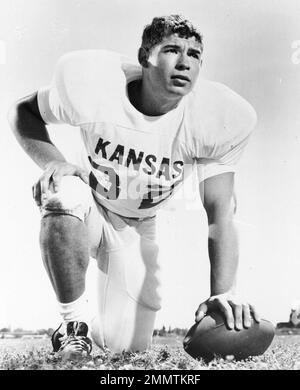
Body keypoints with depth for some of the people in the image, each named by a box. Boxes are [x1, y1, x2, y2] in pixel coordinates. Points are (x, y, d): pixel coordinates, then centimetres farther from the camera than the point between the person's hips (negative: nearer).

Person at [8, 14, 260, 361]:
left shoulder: (214, 117, -23)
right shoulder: (93, 85, -25)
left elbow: (220, 214, -21)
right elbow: (23, 111, -9)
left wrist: (223, 292, -33)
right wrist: (52, 164, -29)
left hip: (137, 228, 2)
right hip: (86, 211, -1)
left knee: (127, 347, 3)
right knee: (66, 194, -41)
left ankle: (97, 326, 42)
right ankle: (74, 322, -18)